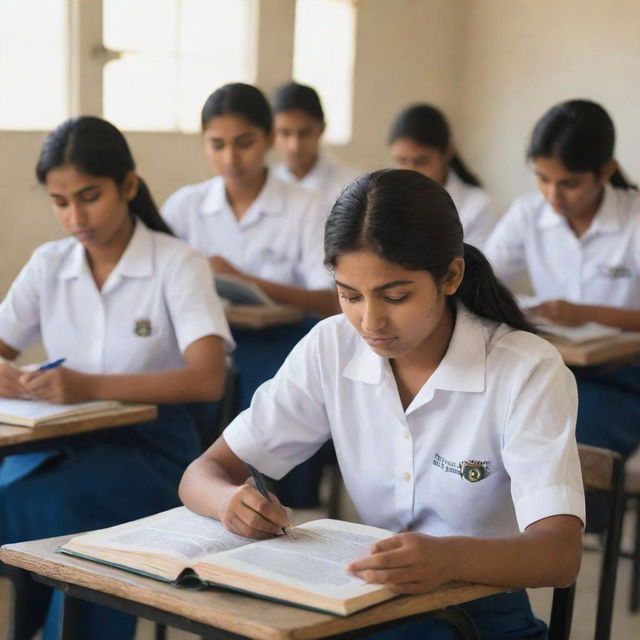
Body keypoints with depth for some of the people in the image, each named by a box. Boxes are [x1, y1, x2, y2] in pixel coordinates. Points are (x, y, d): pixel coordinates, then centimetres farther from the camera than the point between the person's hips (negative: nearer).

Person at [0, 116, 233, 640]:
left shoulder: (177, 264, -7)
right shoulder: (48, 266, 9)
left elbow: (208, 379, -19)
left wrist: (91, 386, -33)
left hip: (149, 445, -4)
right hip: (60, 441, 4)